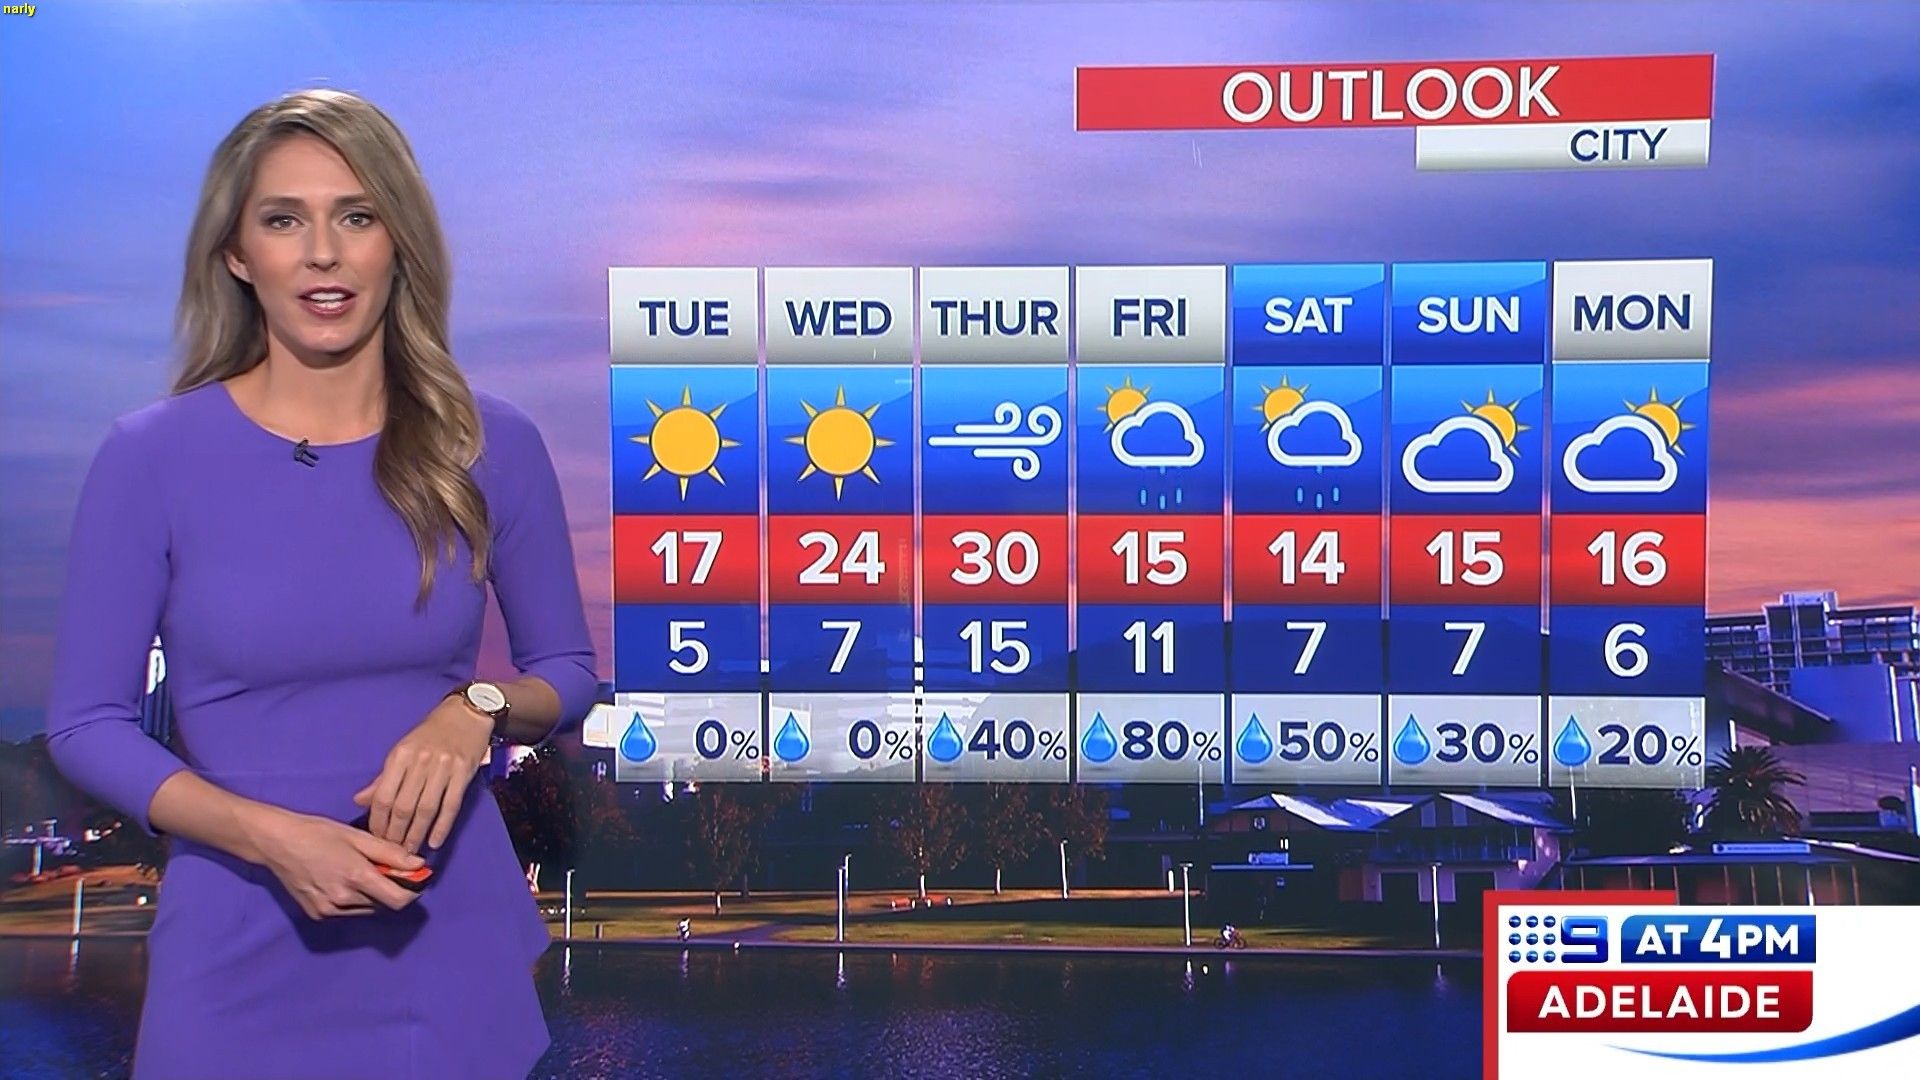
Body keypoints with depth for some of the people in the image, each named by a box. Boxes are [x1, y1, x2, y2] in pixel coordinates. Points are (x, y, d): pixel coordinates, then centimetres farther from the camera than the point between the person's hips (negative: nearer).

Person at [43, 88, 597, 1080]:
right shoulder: (153, 455, -9)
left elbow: (567, 670, 6)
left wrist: (476, 711, -15)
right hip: (244, 962, -1)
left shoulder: (491, 446, -5)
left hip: (452, 945, 2)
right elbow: (84, 722, -4)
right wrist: (269, 834, -18)